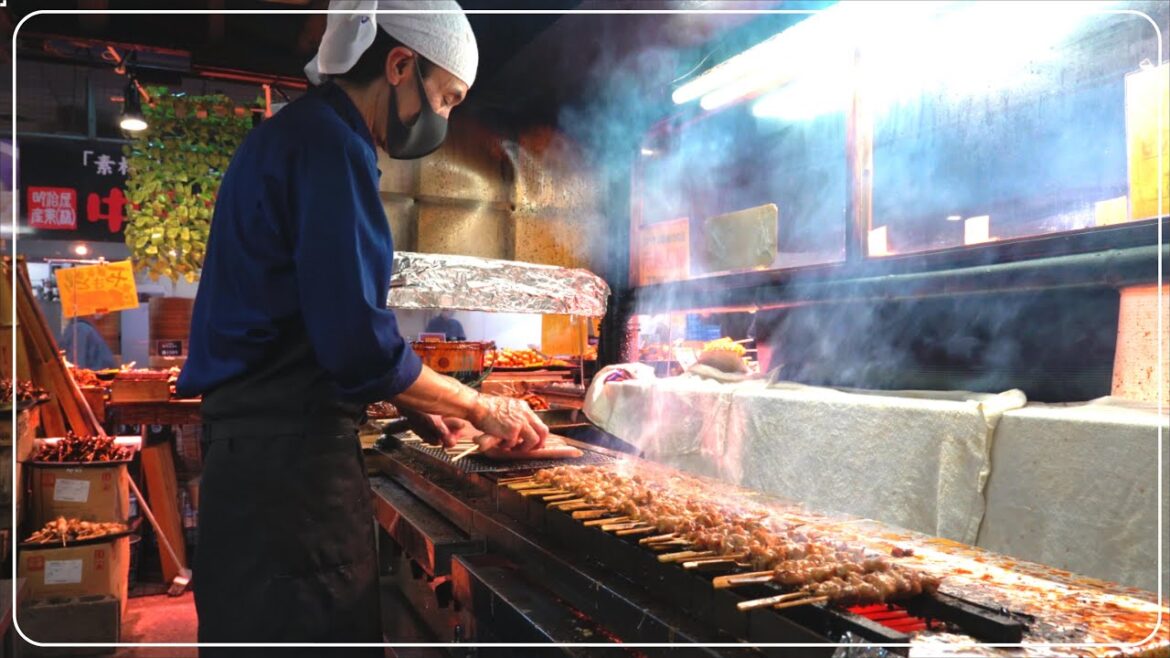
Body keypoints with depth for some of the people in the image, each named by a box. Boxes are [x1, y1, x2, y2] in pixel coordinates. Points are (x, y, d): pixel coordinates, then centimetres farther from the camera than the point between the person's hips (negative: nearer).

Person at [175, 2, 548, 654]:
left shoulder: (299, 133, 17)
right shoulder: (330, 144, -15)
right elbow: (359, 343, -21)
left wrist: (412, 406, 15)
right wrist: (481, 408, -8)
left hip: (254, 440, 10)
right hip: (288, 454, -10)